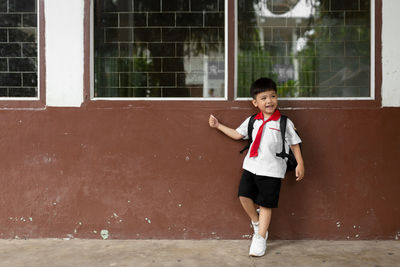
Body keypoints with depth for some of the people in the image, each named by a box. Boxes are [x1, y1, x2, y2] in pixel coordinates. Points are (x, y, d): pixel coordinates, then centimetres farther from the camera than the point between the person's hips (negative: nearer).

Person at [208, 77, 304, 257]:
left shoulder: (284, 123, -3)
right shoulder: (252, 121, 8)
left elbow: (294, 144, 2)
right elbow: (237, 134, 18)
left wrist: (300, 164, -3)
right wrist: (218, 126, 19)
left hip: (272, 170, -4)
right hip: (251, 166, 4)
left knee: (266, 204, 2)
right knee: (244, 195, -4)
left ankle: (260, 238, 16)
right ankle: (257, 224, 23)